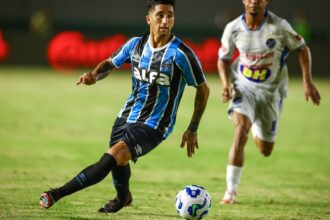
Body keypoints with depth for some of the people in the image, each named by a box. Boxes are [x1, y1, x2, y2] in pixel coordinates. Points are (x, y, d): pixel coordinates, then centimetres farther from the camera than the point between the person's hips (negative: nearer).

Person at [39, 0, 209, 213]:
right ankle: (123, 197, 54)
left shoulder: (181, 53, -17)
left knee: (112, 158, -23)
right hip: (127, 116, 6)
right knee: (118, 163, 21)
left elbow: (203, 89, -6)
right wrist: (94, 75, -9)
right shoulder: (136, 44, -2)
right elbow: (111, 63, 15)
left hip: (153, 126, -6)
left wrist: (193, 130, -4)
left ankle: (59, 194, -21)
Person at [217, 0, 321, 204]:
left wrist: (308, 82, -7)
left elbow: (302, 48, -2)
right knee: (241, 128, -28)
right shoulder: (233, 28, -12)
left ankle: (256, 130, 49)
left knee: (266, 150, 8)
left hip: (270, 91, 0)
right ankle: (231, 191, -24)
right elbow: (223, 59, 4)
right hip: (243, 88, 0)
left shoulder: (279, 26, -18)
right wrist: (226, 84, -13)